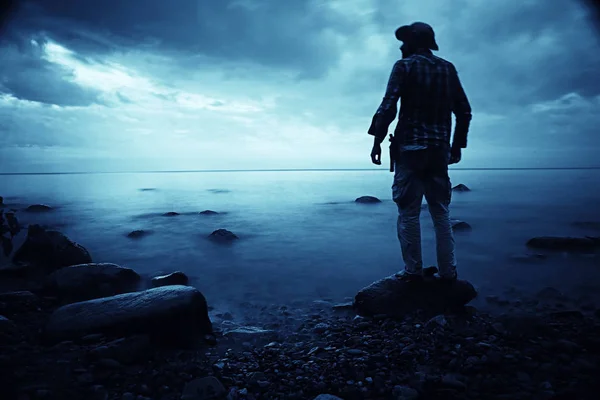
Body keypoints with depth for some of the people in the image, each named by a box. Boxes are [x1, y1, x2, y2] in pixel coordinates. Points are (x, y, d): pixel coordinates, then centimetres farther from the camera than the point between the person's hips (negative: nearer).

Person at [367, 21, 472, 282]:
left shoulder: (405, 66, 0)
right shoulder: (448, 68, 14)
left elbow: (388, 106, -12)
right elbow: (464, 111, 12)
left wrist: (377, 140, -6)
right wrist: (457, 144, 18)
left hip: (410, 148, -4)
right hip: (439, 150, 5)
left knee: (409, 212, 0)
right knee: (441, 213, 9)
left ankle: (413, 271, 1)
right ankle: (448, 272, 10)